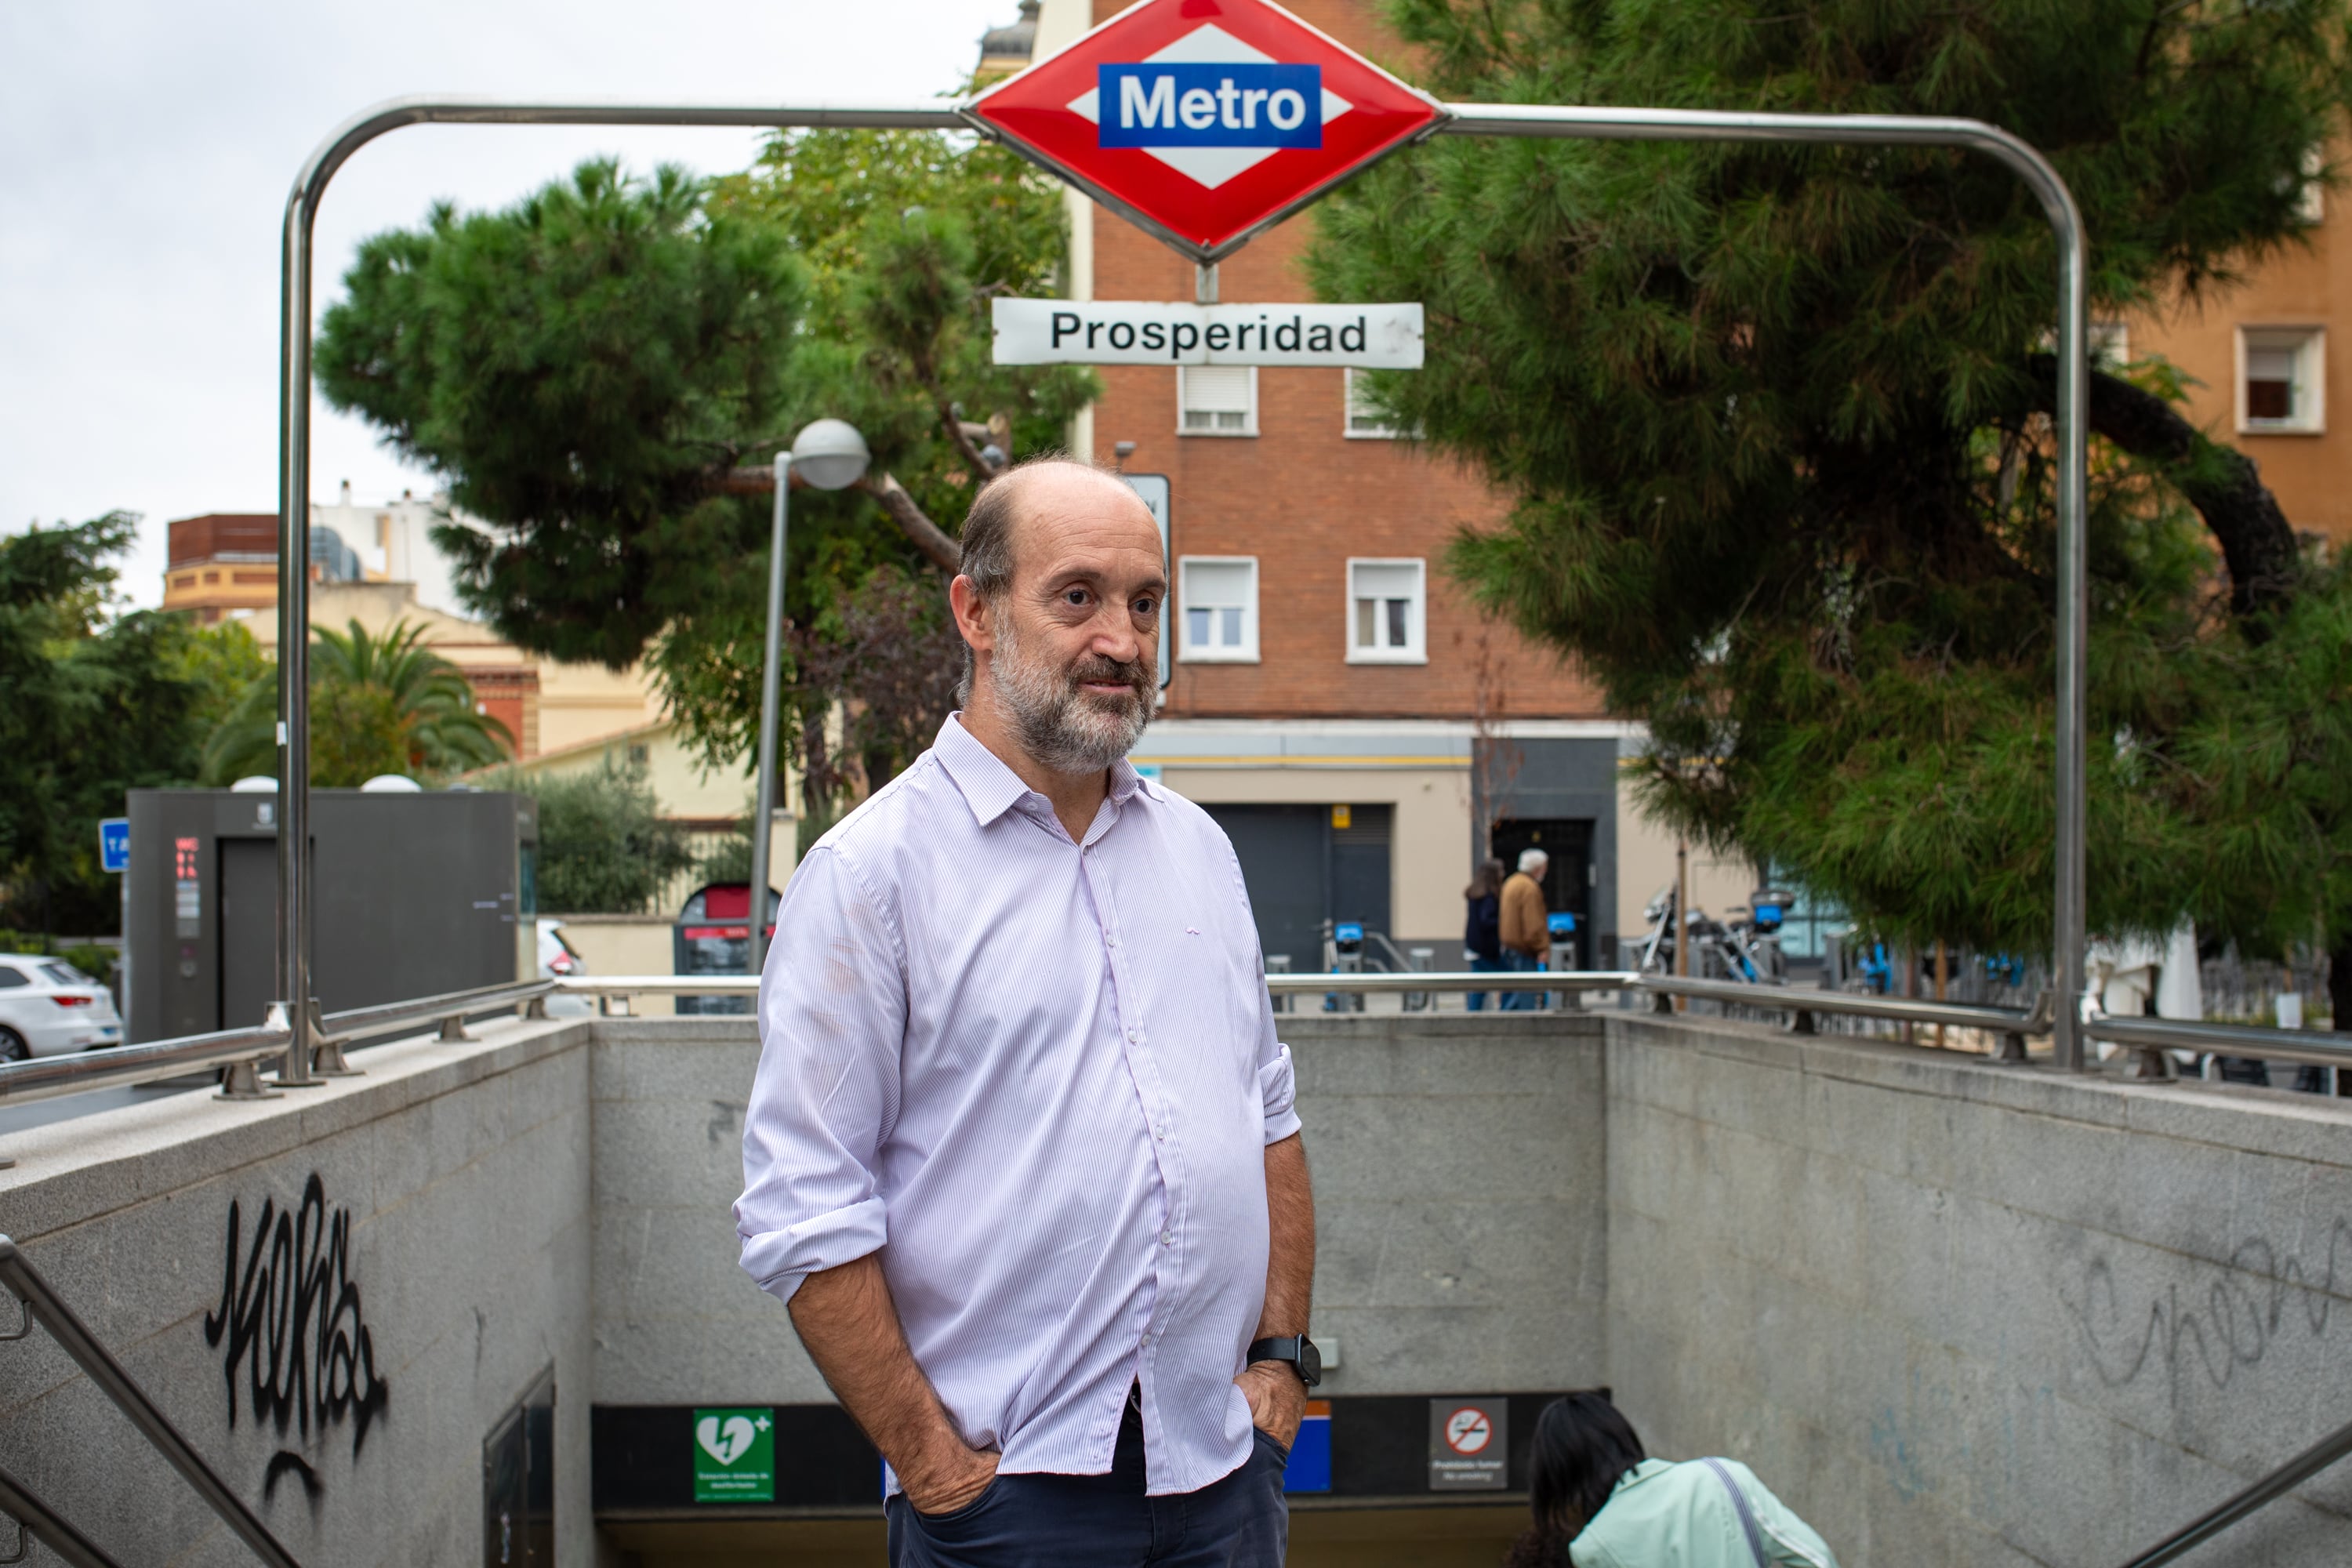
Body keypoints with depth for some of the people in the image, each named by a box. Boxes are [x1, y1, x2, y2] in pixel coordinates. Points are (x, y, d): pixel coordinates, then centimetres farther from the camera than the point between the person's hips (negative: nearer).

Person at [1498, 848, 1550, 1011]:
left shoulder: (1510, 883, 15)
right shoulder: (1530, 888, -17)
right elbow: (1534, 925, -21)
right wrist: (1543, 949, -16)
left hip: (1508, 948, 10)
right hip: (1524, 954, -10)